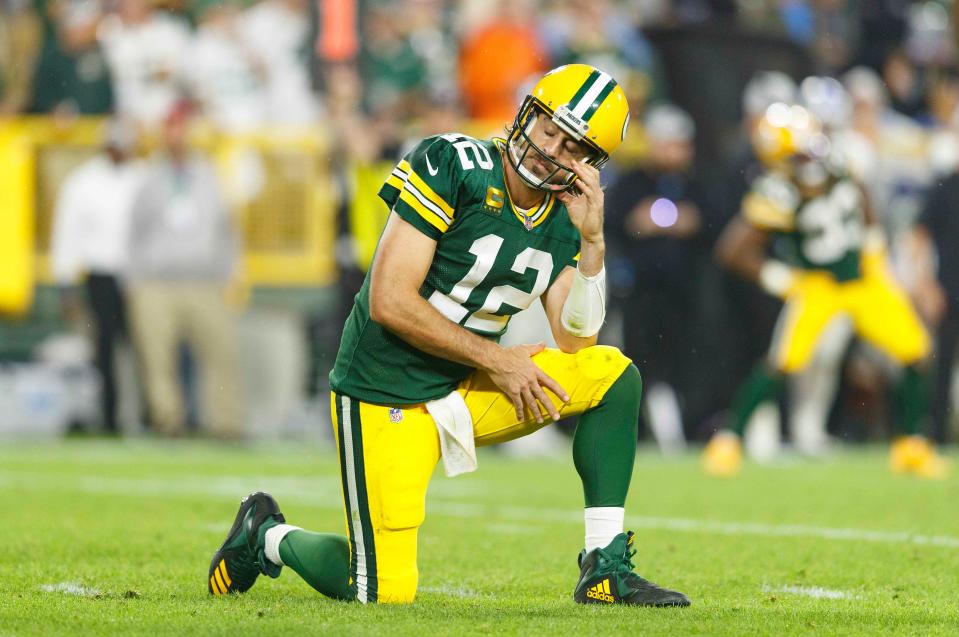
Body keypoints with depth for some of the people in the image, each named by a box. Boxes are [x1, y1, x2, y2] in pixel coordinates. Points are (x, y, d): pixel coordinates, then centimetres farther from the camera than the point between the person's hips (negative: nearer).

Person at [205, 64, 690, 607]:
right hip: (389, 397, -6)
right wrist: (495, 359, -16)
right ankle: (269, 537, 20)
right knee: (385, 593, -11)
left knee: (614, 376, -8)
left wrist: (591, 242, -13)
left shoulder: (562, 223, 3)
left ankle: (606, 570, -4)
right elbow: (389, 301, -21)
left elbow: (577, 345, -3)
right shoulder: (453, 166, -17)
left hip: (467, 393, 7)